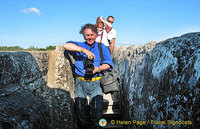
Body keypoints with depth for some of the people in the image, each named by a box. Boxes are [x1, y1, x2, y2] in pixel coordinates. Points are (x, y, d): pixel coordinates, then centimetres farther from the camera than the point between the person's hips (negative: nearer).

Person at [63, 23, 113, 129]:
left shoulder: (101, 47, 16)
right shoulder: (80, 45, 15)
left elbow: (109, 64, 7)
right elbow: (66, 45, -6)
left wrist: (97, 69, -12)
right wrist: (85, 51, -13)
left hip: (95, 82, 0)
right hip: (80, 81, 1)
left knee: (97, 103, -21)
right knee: (80, 104, -17)